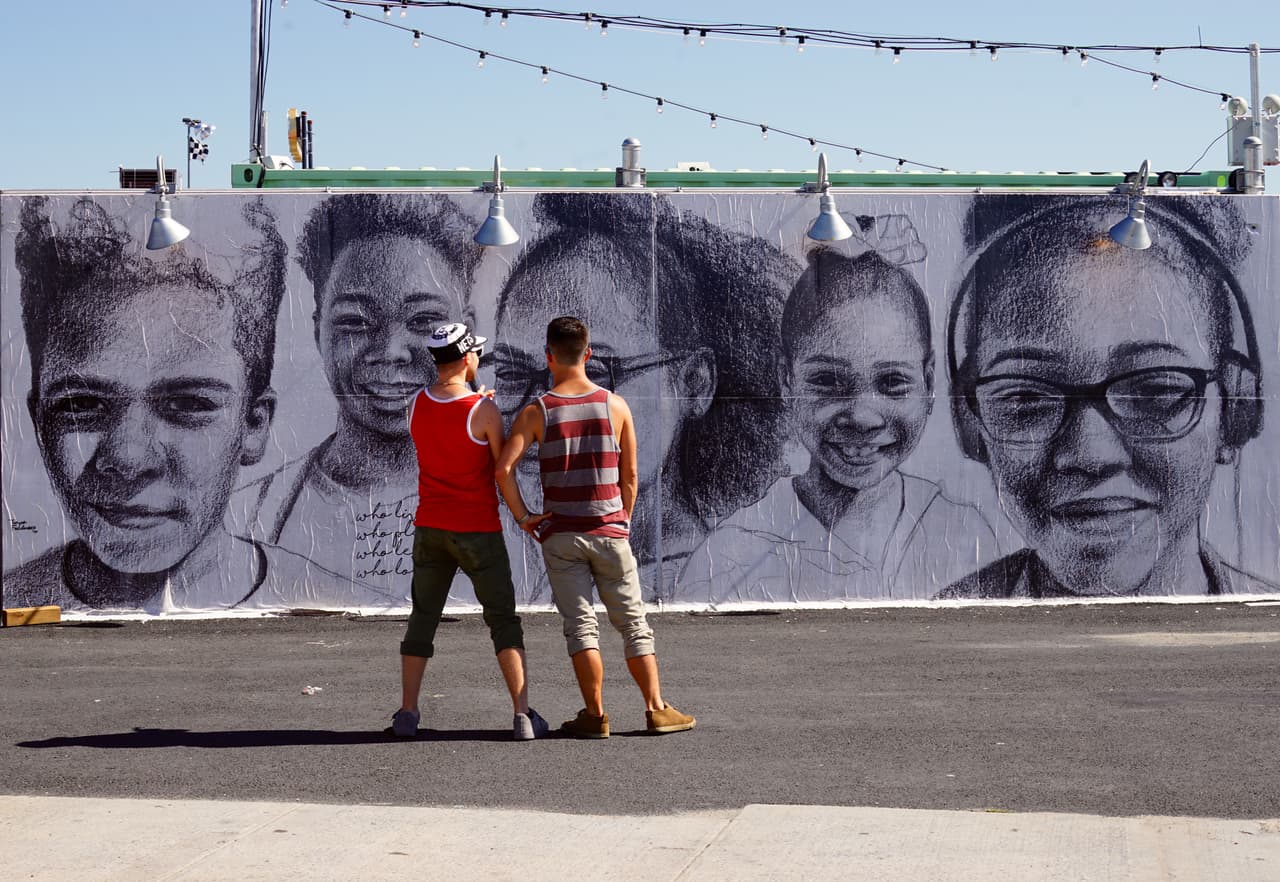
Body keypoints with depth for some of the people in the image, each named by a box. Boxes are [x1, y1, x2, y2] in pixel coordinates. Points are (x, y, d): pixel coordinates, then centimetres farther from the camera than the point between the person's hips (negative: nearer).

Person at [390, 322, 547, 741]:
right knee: (503, 621, 2)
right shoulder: (484, 410, -16)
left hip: (429, 528, 4)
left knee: (423, 619, 12)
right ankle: (523, 714, -4)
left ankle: (407, 714, 8)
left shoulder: (416, 404, 0)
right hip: (477, 530, -4)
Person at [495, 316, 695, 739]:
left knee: (580, 624, 3)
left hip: (559, 534, 0)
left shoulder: (536, 411, -4)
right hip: (609, 530, 1)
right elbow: (630, 475, 3)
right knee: (633, 621, 8)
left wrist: (522, 516, -4)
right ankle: (656, 708, 9)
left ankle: (596, 715, 2)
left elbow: (504, 468, -15)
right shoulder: (616, 406, 0)